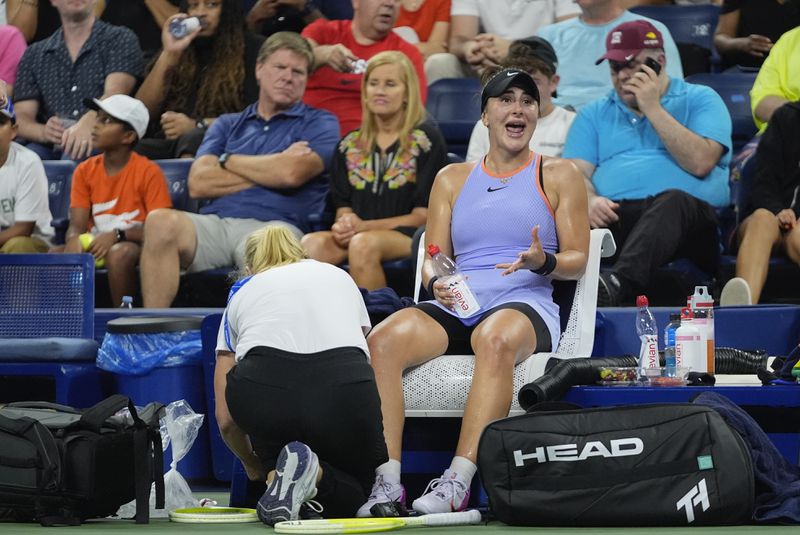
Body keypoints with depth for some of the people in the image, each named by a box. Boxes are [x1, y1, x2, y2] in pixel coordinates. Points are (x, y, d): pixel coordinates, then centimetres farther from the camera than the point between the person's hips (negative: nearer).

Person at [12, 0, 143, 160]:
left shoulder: (121, 39, 9)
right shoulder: (33, 55, 19)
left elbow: (115, 94, -10)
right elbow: (22, 118, 10)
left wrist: (86, 124, -32)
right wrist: (43, 132, -16)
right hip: (51, 148, 2)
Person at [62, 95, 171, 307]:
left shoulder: (148, 172, -8)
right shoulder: (84, 171, 5)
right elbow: (77, 225, -1)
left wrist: (117, 235, -27)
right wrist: (74, 239, -26)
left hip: (133, 245, -4)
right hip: (95, 244, 4)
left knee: (118, 254, -37)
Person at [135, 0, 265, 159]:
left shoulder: (253, 49, 8)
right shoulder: (178, 48, 22)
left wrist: (198, 125, -13)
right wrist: (169, 55, 2)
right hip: (168, 142, 3)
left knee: (193, 138, -40)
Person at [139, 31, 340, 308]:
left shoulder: (319, 124, 16)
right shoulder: (228, 124, 27)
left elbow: (291, 174, -4)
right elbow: (198, 183, 11)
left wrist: (229, 161, 12)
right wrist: (270, 170, 7)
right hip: (215, 221, 4)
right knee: (161, 221, -29)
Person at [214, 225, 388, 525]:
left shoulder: (241, 294, 30)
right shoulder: (340, 277, 34)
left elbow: (226, 419, 28)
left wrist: (253, 465, 47)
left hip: (264, 390, 0)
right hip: (344, 387, 0)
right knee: (359, 492, 26)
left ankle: (277, 474, 6)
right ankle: (313, 474, -7)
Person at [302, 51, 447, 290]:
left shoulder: (427, 140, 5)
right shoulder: (350, 145, 20)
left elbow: (423, 215, -1)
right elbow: (343, 206, 17)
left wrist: (364, 226, -12)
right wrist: (344, 225, -9)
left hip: (407, 236, -4)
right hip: (356, 233, 4)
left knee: (363, 244, -38)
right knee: (312, 244, -29)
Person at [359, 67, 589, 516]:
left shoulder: (559, 175, 14)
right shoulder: (452, 178, 22)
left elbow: (577, 259, 8)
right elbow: (432, 259, 17)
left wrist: (542, 261, -14)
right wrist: (437, 282, -7)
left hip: (524, 305, -3)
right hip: (454, 309, 3)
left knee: (497, 340, -42)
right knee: (383, 340, -30)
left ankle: (458, 483, -48)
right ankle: (387, 482, -37)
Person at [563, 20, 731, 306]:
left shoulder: (701, 100, 17)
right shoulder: (594, 114, 27)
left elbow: (700, 163, -1)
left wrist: (653, 109, 1)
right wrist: (590, 200, -12)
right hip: (614, 215, 2)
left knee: (673, 200, -39)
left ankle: (618, 283, -61)